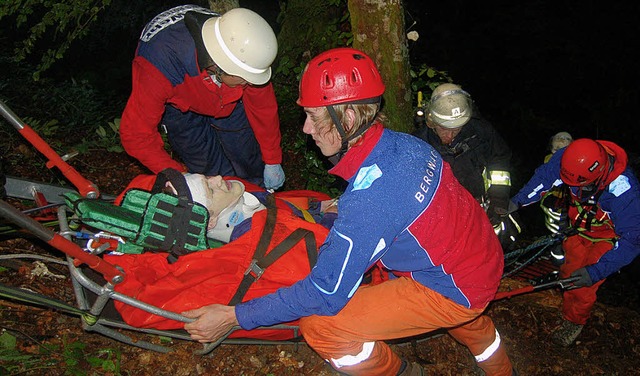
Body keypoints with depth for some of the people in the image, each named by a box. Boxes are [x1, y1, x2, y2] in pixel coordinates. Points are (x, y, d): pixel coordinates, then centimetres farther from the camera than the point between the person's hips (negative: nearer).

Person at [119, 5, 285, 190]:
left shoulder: (243, 53, -35)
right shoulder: (163, 65, -45)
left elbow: (263, 108, -18)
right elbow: (136, 135, -34)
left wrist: (272, 161, -7)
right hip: (177, 103, -2)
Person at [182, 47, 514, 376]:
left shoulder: (368, 200, -31)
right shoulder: (403, 143, -8)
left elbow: (326, 293, -24)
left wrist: (234, 317, -17)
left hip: (456, 291, -8)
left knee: (319, 326, -11)